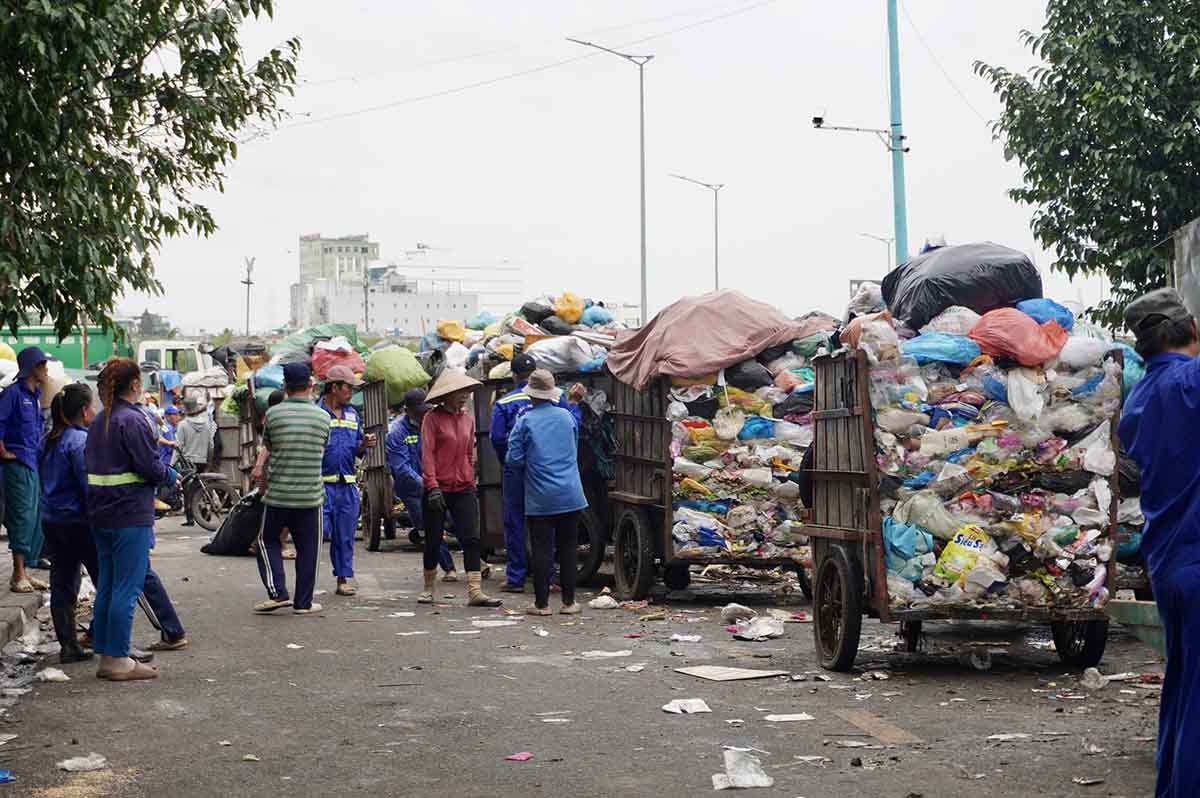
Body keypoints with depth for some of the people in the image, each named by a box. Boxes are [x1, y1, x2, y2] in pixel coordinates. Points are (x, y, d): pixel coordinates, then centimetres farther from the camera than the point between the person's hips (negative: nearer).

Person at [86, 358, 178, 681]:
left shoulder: (98, 422, 12)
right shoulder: (132, 420, -14)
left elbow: (91, 464, 15)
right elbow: (150, 467, -17)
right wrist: (171, 475, 4)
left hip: (101, 515, 9)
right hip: (131, 515, -9)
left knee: (107, 586, 13)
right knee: (127, 588, -3)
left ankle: (105, 657, 17)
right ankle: (118, 660, 0)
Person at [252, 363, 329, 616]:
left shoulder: (273, 414, -5)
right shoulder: (323, 417, -1)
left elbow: (267, 448, 7)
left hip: (278, 493, -1)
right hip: (311, 495, 1)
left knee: (267, 540, 16)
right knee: (307, 548, 9)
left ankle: (277, 592, 4)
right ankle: (303, 602, 12)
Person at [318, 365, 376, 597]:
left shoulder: (352, 415, 15)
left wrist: (364, 445, -1)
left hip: (348, 484, 6)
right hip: (322, 483, -6)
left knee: (345, 535, 9)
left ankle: (343, 579, 16)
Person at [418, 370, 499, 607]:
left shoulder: (468, 419, 10)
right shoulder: (432, 418, -6)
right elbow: (427, 455, -11)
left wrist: (471, 480, 15)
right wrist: (432, 487, -17)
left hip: (464, 489, 4)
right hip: (437, 489, -4)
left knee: (471, 539, -6)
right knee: (433, 541, 6)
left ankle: (475, 591, -7)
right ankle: (428, 589, 23)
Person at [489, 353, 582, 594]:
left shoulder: (504, 403, -3)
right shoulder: (555, 398, 1)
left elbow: (497, 438, -10)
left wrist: (508, 461, 6)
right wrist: (573, 403, 14)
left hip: (516, 472, -2)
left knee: (515, 524, 6)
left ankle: (515, 578, 7)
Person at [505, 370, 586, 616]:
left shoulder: (525, 422, -7)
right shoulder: (566, 416, 4)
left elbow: (514, 460, -7)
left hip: (539, 499, -3)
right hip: (570, 496, 3)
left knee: (542, 550, 2)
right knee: (568, 549, 8)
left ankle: (542, 603, 5)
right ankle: (568, 602, 11)